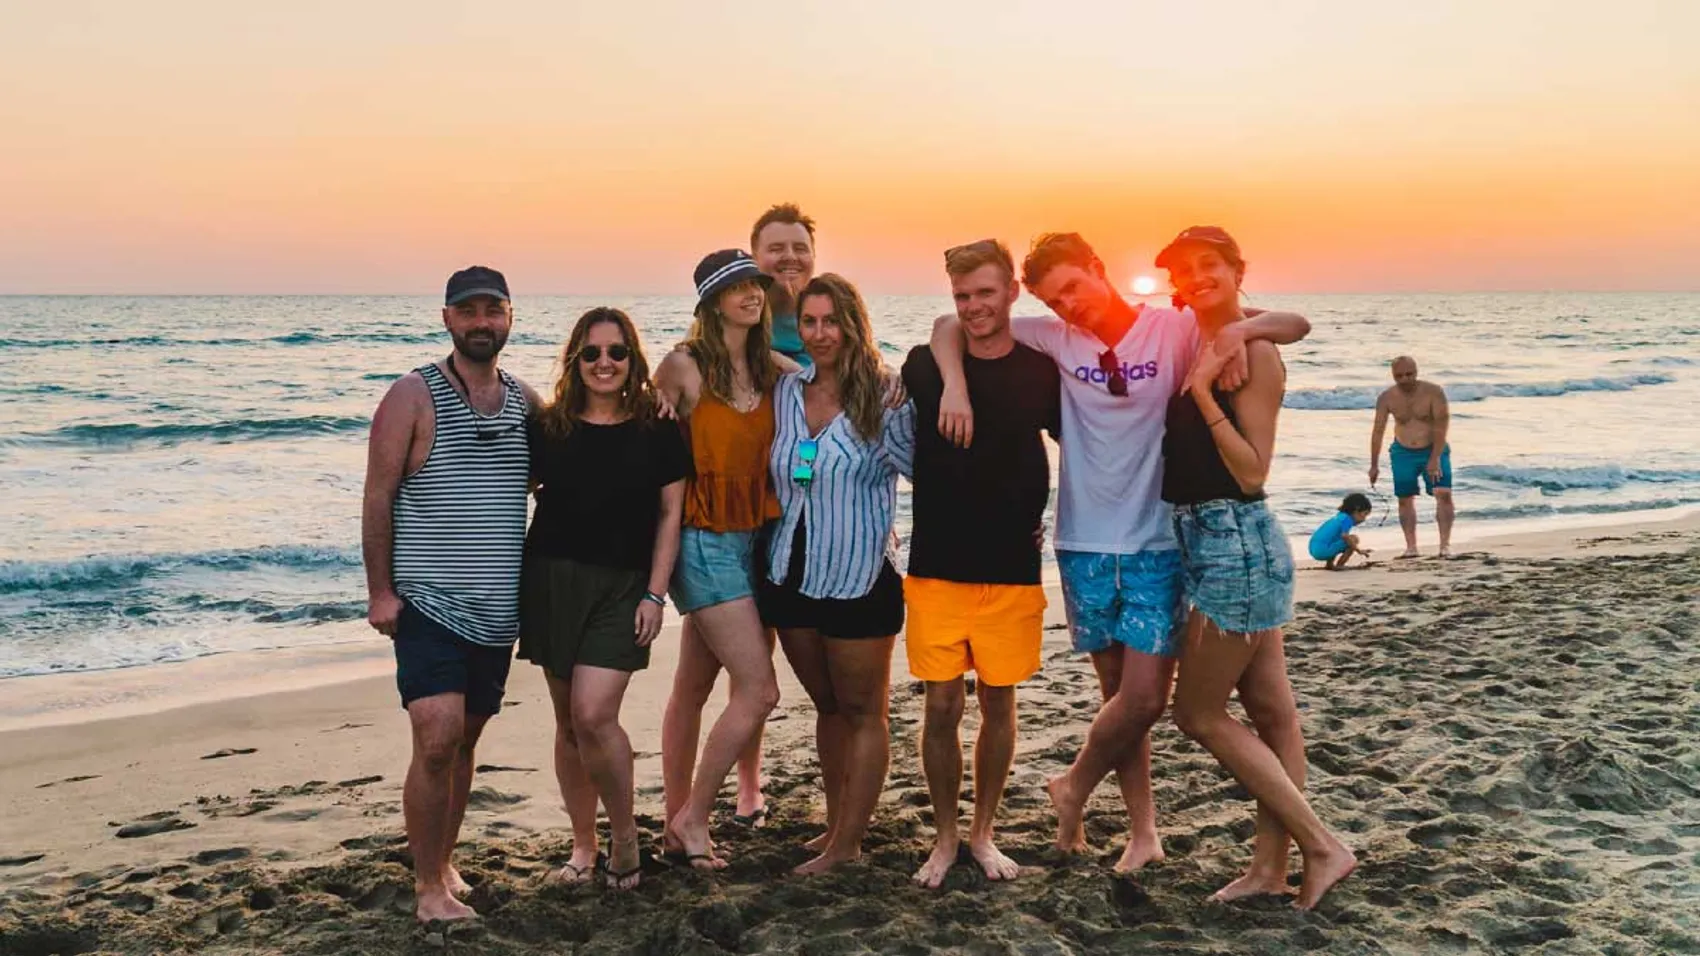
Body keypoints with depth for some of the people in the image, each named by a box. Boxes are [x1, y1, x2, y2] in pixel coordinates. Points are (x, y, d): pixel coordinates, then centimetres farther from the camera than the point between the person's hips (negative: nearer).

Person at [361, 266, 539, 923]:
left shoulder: (526, 401, 9)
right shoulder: (414, 396, -5)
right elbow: (378, 497, -7)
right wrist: (380, 590, -11)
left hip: (497, 609, 5)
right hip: (428, 603, -5)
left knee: (465, 740, 13)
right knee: (436, 740, -14)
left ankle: (443, 863, 29)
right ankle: (427, 886, 0)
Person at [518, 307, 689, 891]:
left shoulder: (658, 433, 1)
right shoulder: (546, 428, 3)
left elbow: (670, 515, 2)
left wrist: (655, 594, -5)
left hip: (623, 589, -2)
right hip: (552, 583, 2)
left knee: (594, 715, -15)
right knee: (569, 723, 8)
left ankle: (625, 835, 7)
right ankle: (583, 846, 23)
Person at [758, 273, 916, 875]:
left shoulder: (883, 398, -11)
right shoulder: (787, 392, 5)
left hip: (858, 581, -6)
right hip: (792, 574, 6)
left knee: (863, 712, 7)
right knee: (827, 706, 17)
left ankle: (847, 844, 14)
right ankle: (836, 824, 30)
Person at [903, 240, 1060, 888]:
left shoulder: (1041, 371, 0)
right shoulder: (924, 364, 0)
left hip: (1013, 568, 0)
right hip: (936, 567, 0)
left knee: (998, 702, 9)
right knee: (942, 705, 2)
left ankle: (983, 834, 27)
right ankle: (945, 839, 20)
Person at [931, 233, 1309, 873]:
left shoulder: (1175, 331, -4)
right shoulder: (1055, 339, 2)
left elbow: (1295, 326, -3)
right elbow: (950, 327, 5)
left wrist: (1240, 329, -24)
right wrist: (954, 386, -15)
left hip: (1158, 543, -2)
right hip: (1085, 544, 2)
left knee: (1145, 698, -5)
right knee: (1120, 693, 8)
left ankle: (1074, 789, 21)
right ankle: (1142, 832, 23)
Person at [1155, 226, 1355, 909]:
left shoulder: (1253, 351, -13)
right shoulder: (1192, 345, 12)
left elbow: (1253, 470, -17)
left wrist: (1203, 391, -21)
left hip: (1234, 539, -9)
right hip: (1211, 539, 9)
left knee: (1199, 712, 0)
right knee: (1271, 708, 12)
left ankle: (1322, 846, 7)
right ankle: (1270, 865, 22)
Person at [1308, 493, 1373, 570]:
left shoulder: (1340, 516, 17)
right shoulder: (1347, 519, -8)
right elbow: (1344, 536, -23)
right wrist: (1358, 550, -15)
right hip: (1323, 551, -10)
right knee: (1354, 539, -8)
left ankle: (1329, 564, 22)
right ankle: (1339, 566, -4)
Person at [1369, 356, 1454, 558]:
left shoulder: (1433, 392, -16)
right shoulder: (1386, 398, -8)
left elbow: (1441, 425, -20)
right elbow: (1378, 431, -4)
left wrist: (1435, 458, -28)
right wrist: (1374, 465, -4)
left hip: (1434, 450, -3)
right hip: (1403, 453, 3)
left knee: (1444, 494, -16)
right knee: (1405, 499, 1)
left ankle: (1446, 545, -15)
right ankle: (1411, 547, 7)